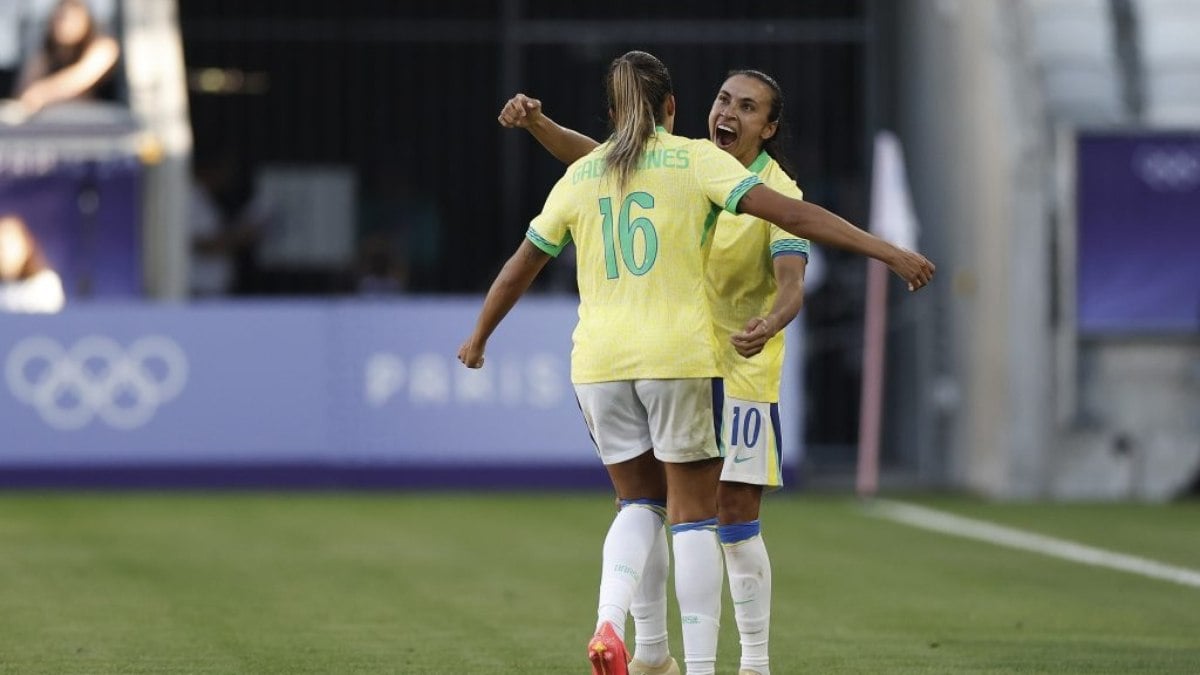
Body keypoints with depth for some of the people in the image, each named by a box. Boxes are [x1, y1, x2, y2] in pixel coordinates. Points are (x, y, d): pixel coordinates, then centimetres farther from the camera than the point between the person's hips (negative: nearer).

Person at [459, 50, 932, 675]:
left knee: (640, 503, 18)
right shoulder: (696, 160, 1)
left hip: (599, 362, 3)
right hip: (680, 357, -3)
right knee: (693, 516, 4)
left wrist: (478, 339, 37)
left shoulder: (580, 175, 12)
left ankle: (608, 623, -6)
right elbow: (788, 213, -9)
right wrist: (888, 252, -11)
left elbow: (519, 268, 21)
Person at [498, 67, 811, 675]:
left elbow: (791, 283, -22)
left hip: (741, 369, -5)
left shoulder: (776, 192, -11)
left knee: (736, 517, -6)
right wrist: (537, 122, -16)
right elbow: (591, 156, 3)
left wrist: (770, 324, -44)